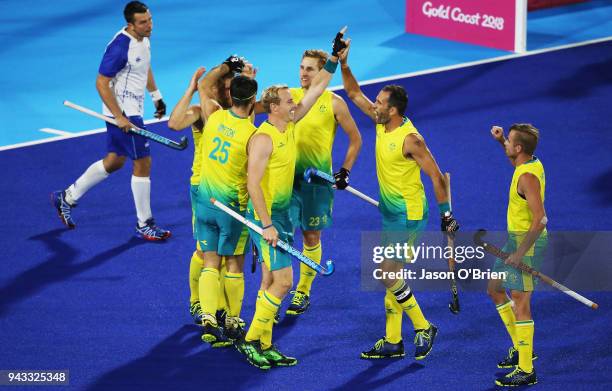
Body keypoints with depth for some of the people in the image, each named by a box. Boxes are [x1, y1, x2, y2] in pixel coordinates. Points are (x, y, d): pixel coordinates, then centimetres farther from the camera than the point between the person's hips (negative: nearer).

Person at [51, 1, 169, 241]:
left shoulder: (143, 39, 4)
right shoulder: (120, 47, -25)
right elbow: (101, 83, -23)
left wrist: (156, 96, 26)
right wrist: (120, 118, -25)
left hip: (132, 110, 10)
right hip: (123, 112, -10)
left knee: (114, 161, 20)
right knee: (143, 163, -4)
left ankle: (67, 198, 32)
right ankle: (144, 226, 8)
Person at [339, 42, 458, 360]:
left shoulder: (410, 138, -23)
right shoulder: (381, 122, 0)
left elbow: (436, 176, -18)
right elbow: (355, 93, 10)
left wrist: (445, 214, -16)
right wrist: (343, 65, -3)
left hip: (409, 215, -9)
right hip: (391, 212, 9)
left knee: (388, 275, -10)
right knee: (391, 275, 11)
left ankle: (423, 328, 4)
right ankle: (393, 341, 17)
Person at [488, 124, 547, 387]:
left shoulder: (527, 177, -24)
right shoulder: (532, 163, 5)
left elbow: (540, 220, -29)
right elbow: (514, 160, 34)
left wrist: (521, 252, -25)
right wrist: (501, 140, 20)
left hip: (527, 241, -10)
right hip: (516, 238, 10)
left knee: (520, 305, -7)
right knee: (494, 289, 21)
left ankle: (526, 371, -4)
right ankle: (520, 348, 29)